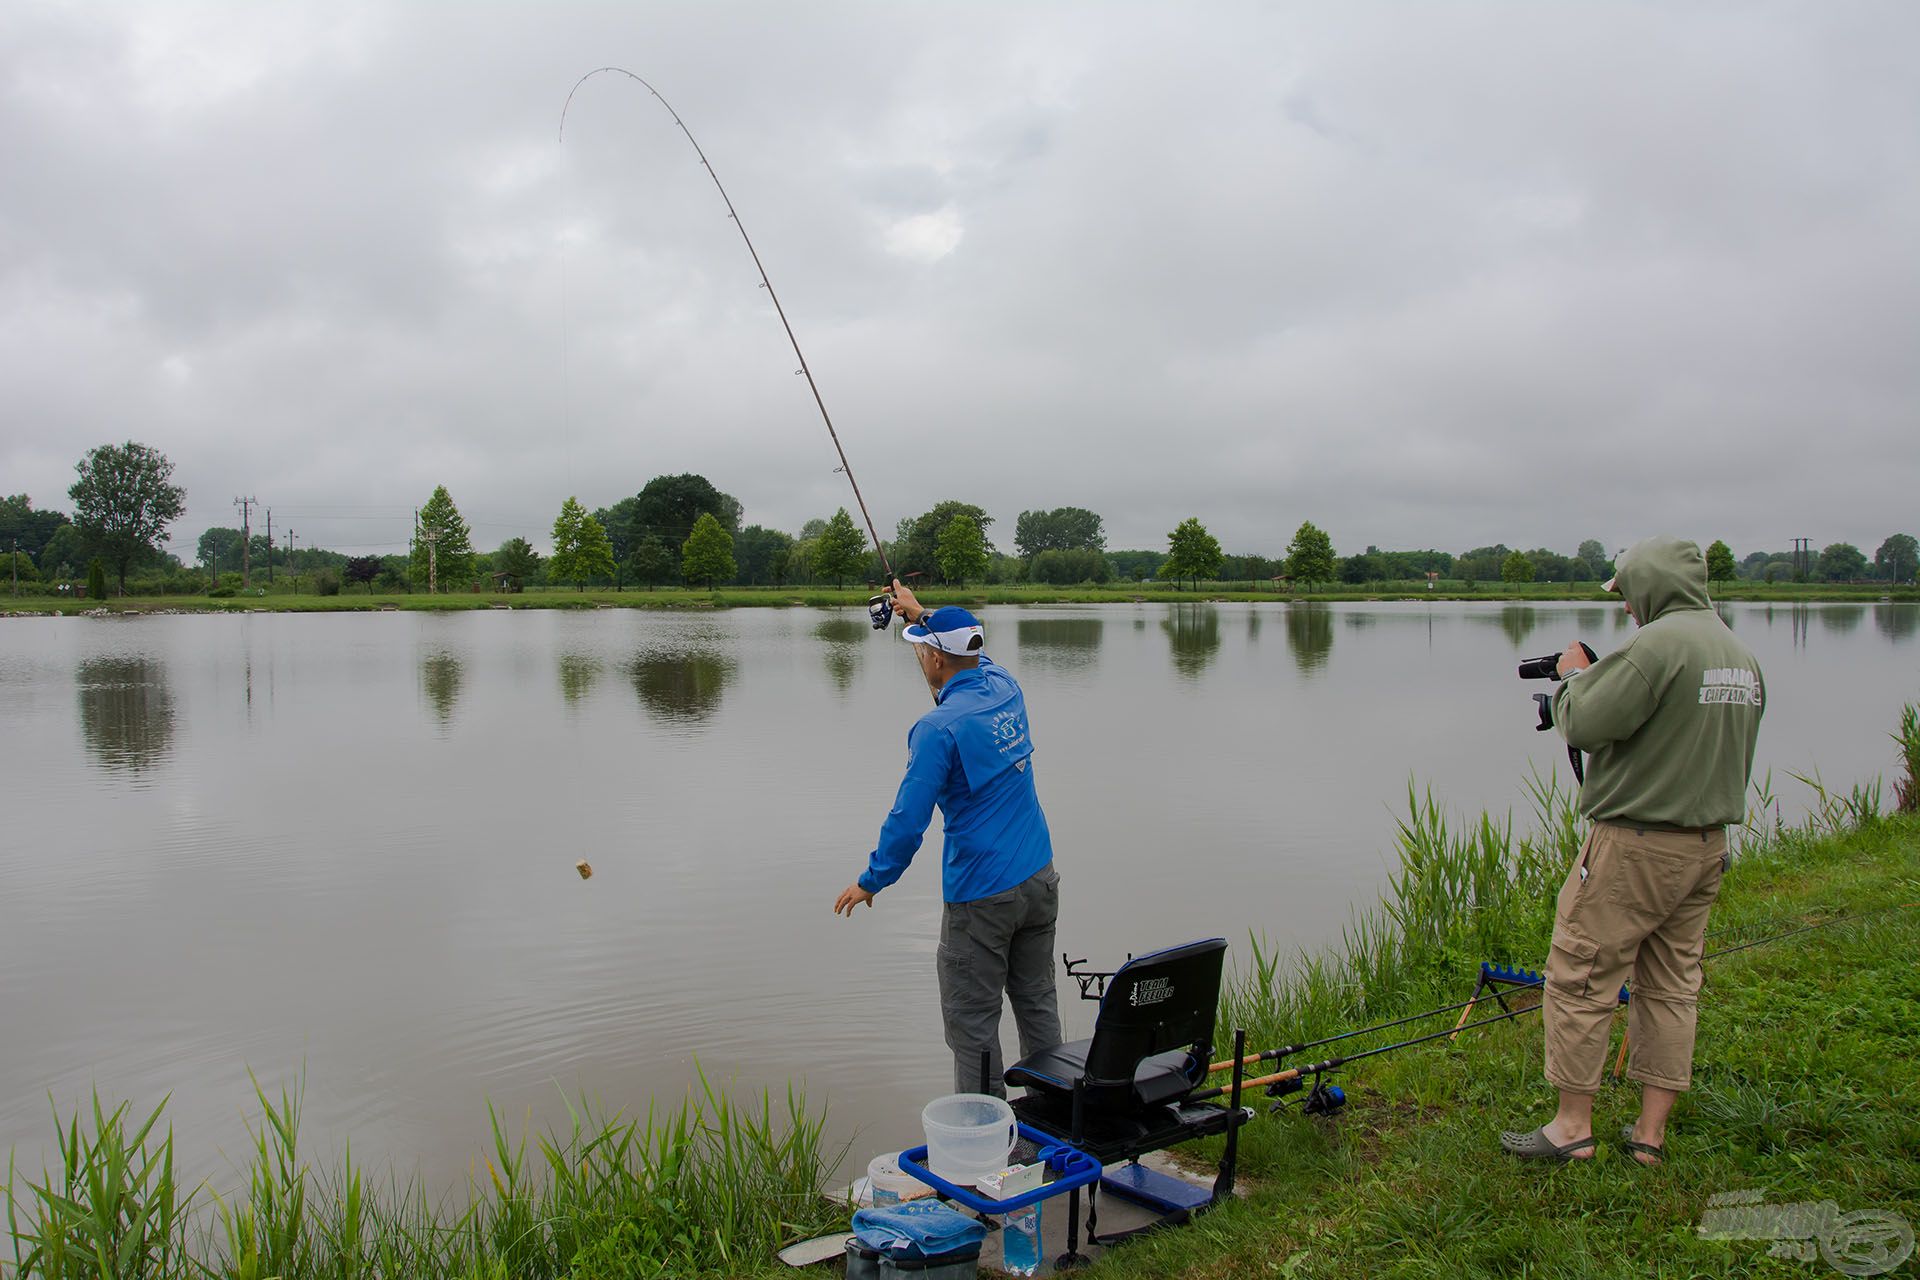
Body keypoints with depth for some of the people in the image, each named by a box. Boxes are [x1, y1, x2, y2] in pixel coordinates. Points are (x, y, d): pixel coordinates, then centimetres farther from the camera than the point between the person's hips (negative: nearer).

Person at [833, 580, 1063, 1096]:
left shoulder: (938, 728, -18)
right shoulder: (1005, 689, 3)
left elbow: (908, 820, -17)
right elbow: (974, 657, 28)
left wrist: (870, 881, -3)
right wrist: (920, 614, 39)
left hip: (982, 895, -8)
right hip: (1039, 880, 8)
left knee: (971, 1019, 4)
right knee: (1038, 1001, 17)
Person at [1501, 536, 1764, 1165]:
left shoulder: (1657, 645, -18)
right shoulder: (1742, 654, 11)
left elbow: (1585, 725, -21)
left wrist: (1574, 677, -1)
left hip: (1636, 846, -9)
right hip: (1707, 846, 9)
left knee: (1579, 980, 2)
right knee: (1671, 987, 14)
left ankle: (1572, 1127, 9)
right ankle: (1649, 1133, 20)